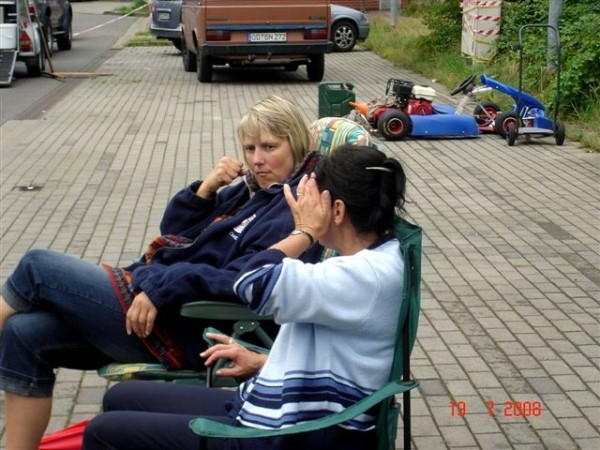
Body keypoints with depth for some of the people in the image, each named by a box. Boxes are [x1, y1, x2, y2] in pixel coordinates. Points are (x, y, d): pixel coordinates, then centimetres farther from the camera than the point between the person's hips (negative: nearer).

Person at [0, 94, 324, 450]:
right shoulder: (250, 188, 16)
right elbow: (173, 231, 18)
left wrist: (160, 288, -26)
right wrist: (206, 188, 1)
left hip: (183, 330, -9)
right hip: (155, 297, 9)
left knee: (37, 266, -5)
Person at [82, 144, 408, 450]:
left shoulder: (372, 274, -23)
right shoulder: (371, 263, 9)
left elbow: (254, 283, -29)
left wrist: (305, 232, -14)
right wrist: (266, 362, 13)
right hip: (280, 415, 10)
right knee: (121, 398, 16)